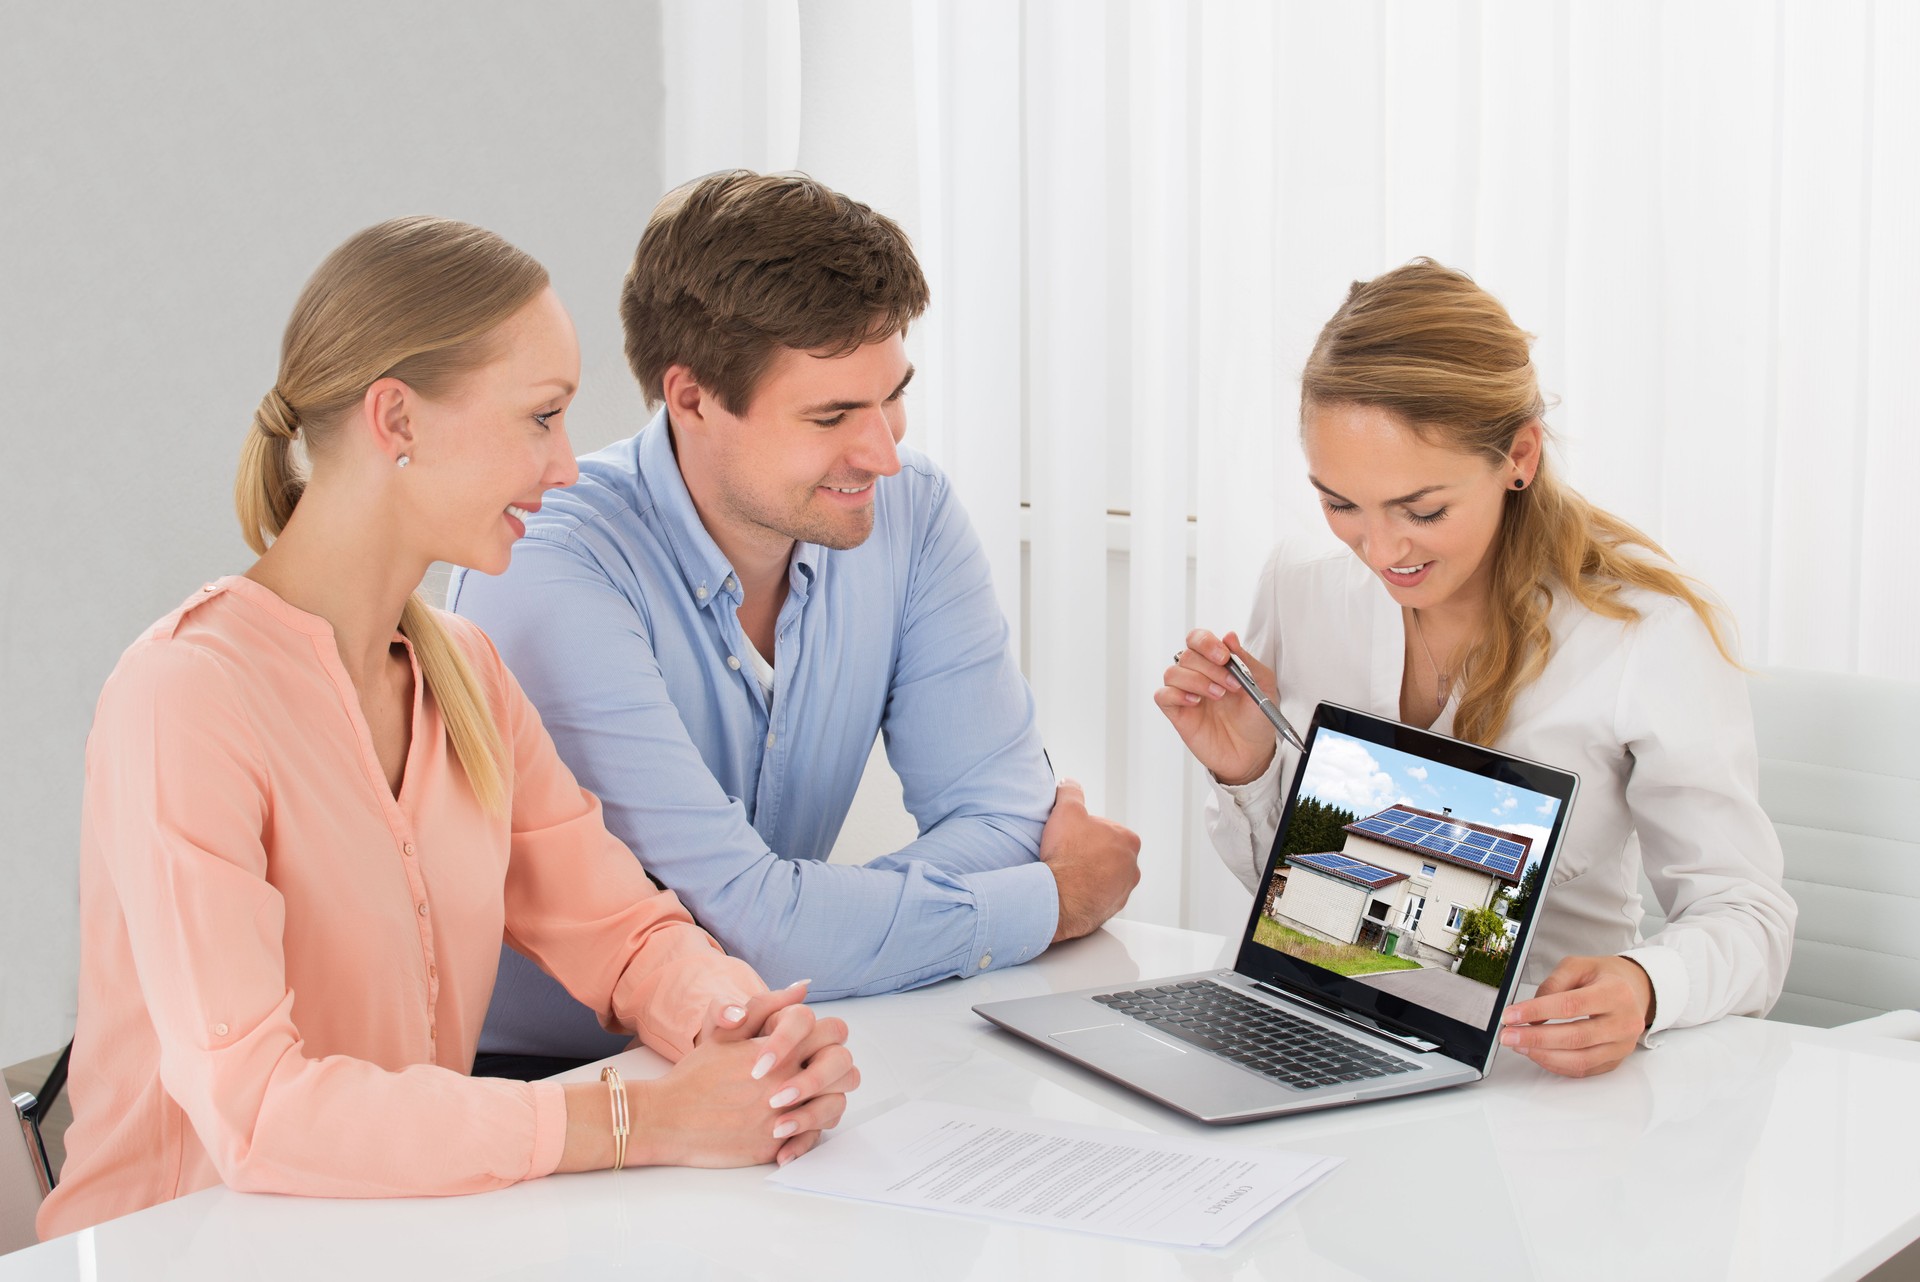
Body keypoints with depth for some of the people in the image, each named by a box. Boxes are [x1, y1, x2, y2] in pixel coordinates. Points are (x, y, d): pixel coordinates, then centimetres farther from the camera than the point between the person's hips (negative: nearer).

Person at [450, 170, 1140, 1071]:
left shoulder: (911, 516, -3)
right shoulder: (550, 572, -22)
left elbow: (1004, 814, -7)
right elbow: (748, 923, -27)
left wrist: (792, 921, -24)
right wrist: (1057, 898, -16)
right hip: (536, 1083, -4)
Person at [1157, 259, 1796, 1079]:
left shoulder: (1646, 635, -12)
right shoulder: (1298, 594, 1)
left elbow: (1745, 918, -9)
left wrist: (1645, 987, -30)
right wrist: (1246, 775, -8)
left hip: (1535, 1075, -1)